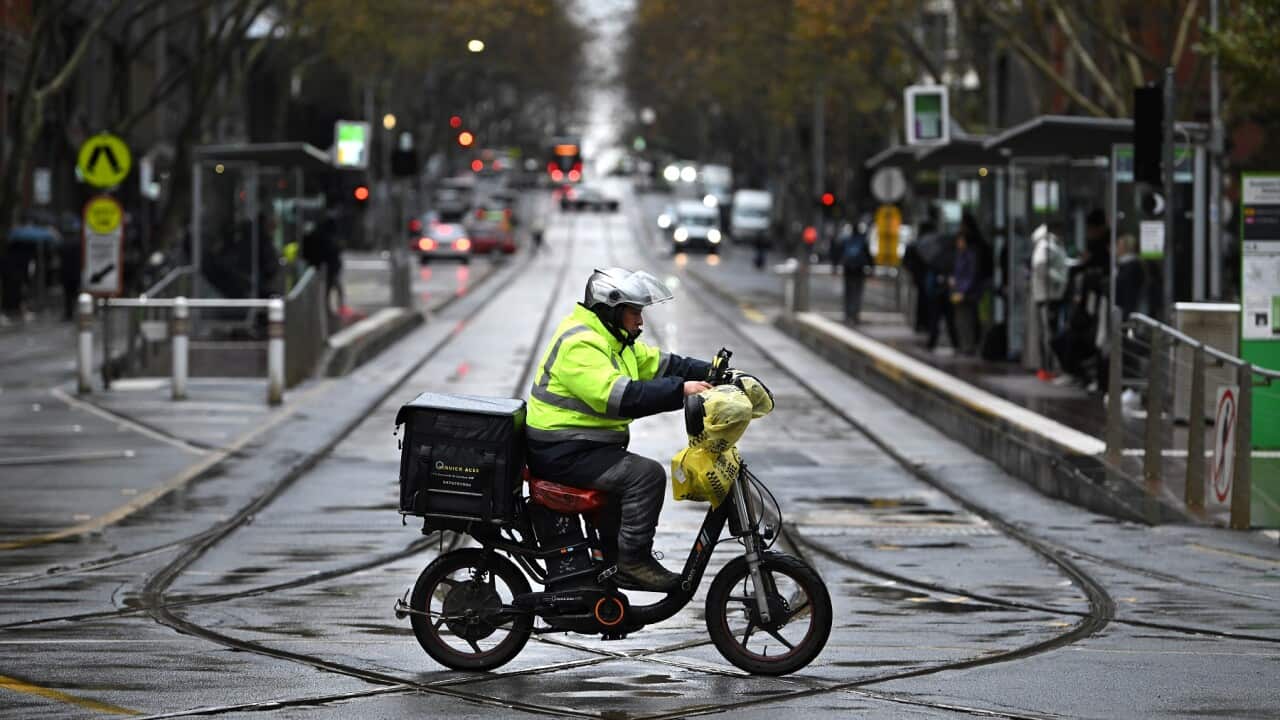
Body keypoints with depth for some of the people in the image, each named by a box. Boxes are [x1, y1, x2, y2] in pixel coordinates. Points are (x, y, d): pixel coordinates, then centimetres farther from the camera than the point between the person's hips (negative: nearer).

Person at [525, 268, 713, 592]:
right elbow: (616, 396, -31)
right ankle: (633, 559, -17)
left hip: (584, 445, 11)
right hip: (563, 452, -11)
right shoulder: (579, 344, -20)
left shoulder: (613, 338, 15)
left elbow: (658, 363, 14)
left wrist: (709, 373, -1)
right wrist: (681, 391, -34)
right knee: (647, 475, -20)